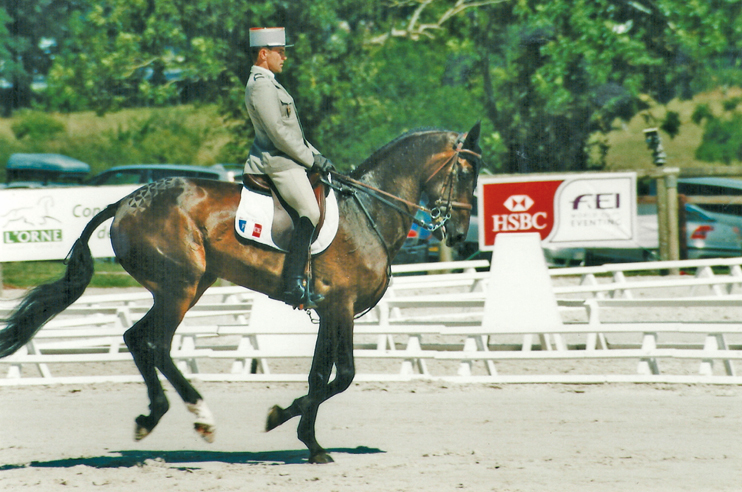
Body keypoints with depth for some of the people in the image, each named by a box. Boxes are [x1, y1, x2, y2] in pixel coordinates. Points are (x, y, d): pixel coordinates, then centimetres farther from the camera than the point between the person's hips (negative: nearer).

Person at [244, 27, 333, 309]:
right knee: (309, 213, -21)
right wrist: (312, 159, -12)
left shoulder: (268, 83, 20)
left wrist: (314, 154, 16)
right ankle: (294, 286, -25)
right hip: (279, 162, -11)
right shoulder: (261, 86, -14)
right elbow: (279, 133, -19)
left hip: (284, 159, 11)